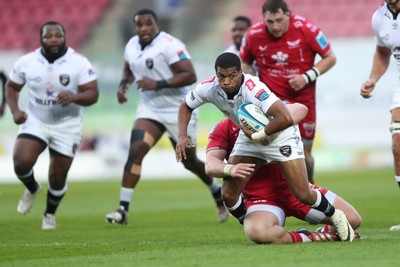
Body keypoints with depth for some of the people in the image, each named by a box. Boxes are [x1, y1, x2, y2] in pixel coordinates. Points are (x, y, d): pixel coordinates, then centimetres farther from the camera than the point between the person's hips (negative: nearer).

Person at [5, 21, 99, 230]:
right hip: (35, 122, 1)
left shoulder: (79, 63, -16)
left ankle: (50, 213, 33)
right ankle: (32, 189, 15)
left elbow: (93, 94, -18)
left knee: (57, 179, 3)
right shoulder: (27, 62, -8)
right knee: (22, 163, -21)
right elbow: (11, 87, 8)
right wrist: (15, 110, -9)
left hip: (67, 126, -1)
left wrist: (74, 97, -39)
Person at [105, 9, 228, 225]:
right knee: (136, 151, -16)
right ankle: (123, 208, -17)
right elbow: (129, 69, 24)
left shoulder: (169, 45, -20)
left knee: (190, 162, 10)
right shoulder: (132, 46, 3)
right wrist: (124, 84, 3)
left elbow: (190, 76, -25)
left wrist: (158, 84, -30)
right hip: (150, 109, 5)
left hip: (179, 110, -5)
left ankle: (218, 194, 39)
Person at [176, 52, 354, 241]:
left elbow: (286, 119, -49)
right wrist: (182, 136, -14)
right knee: (228, 195, -8)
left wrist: (257, 135, -32)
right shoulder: (208, 88, -20)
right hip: (249, 136, 5)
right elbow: (186, 106, 2)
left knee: (303, 195, -8)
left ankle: (335, 217, 23)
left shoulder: (253, 89, -38)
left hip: (279, 135, -5)